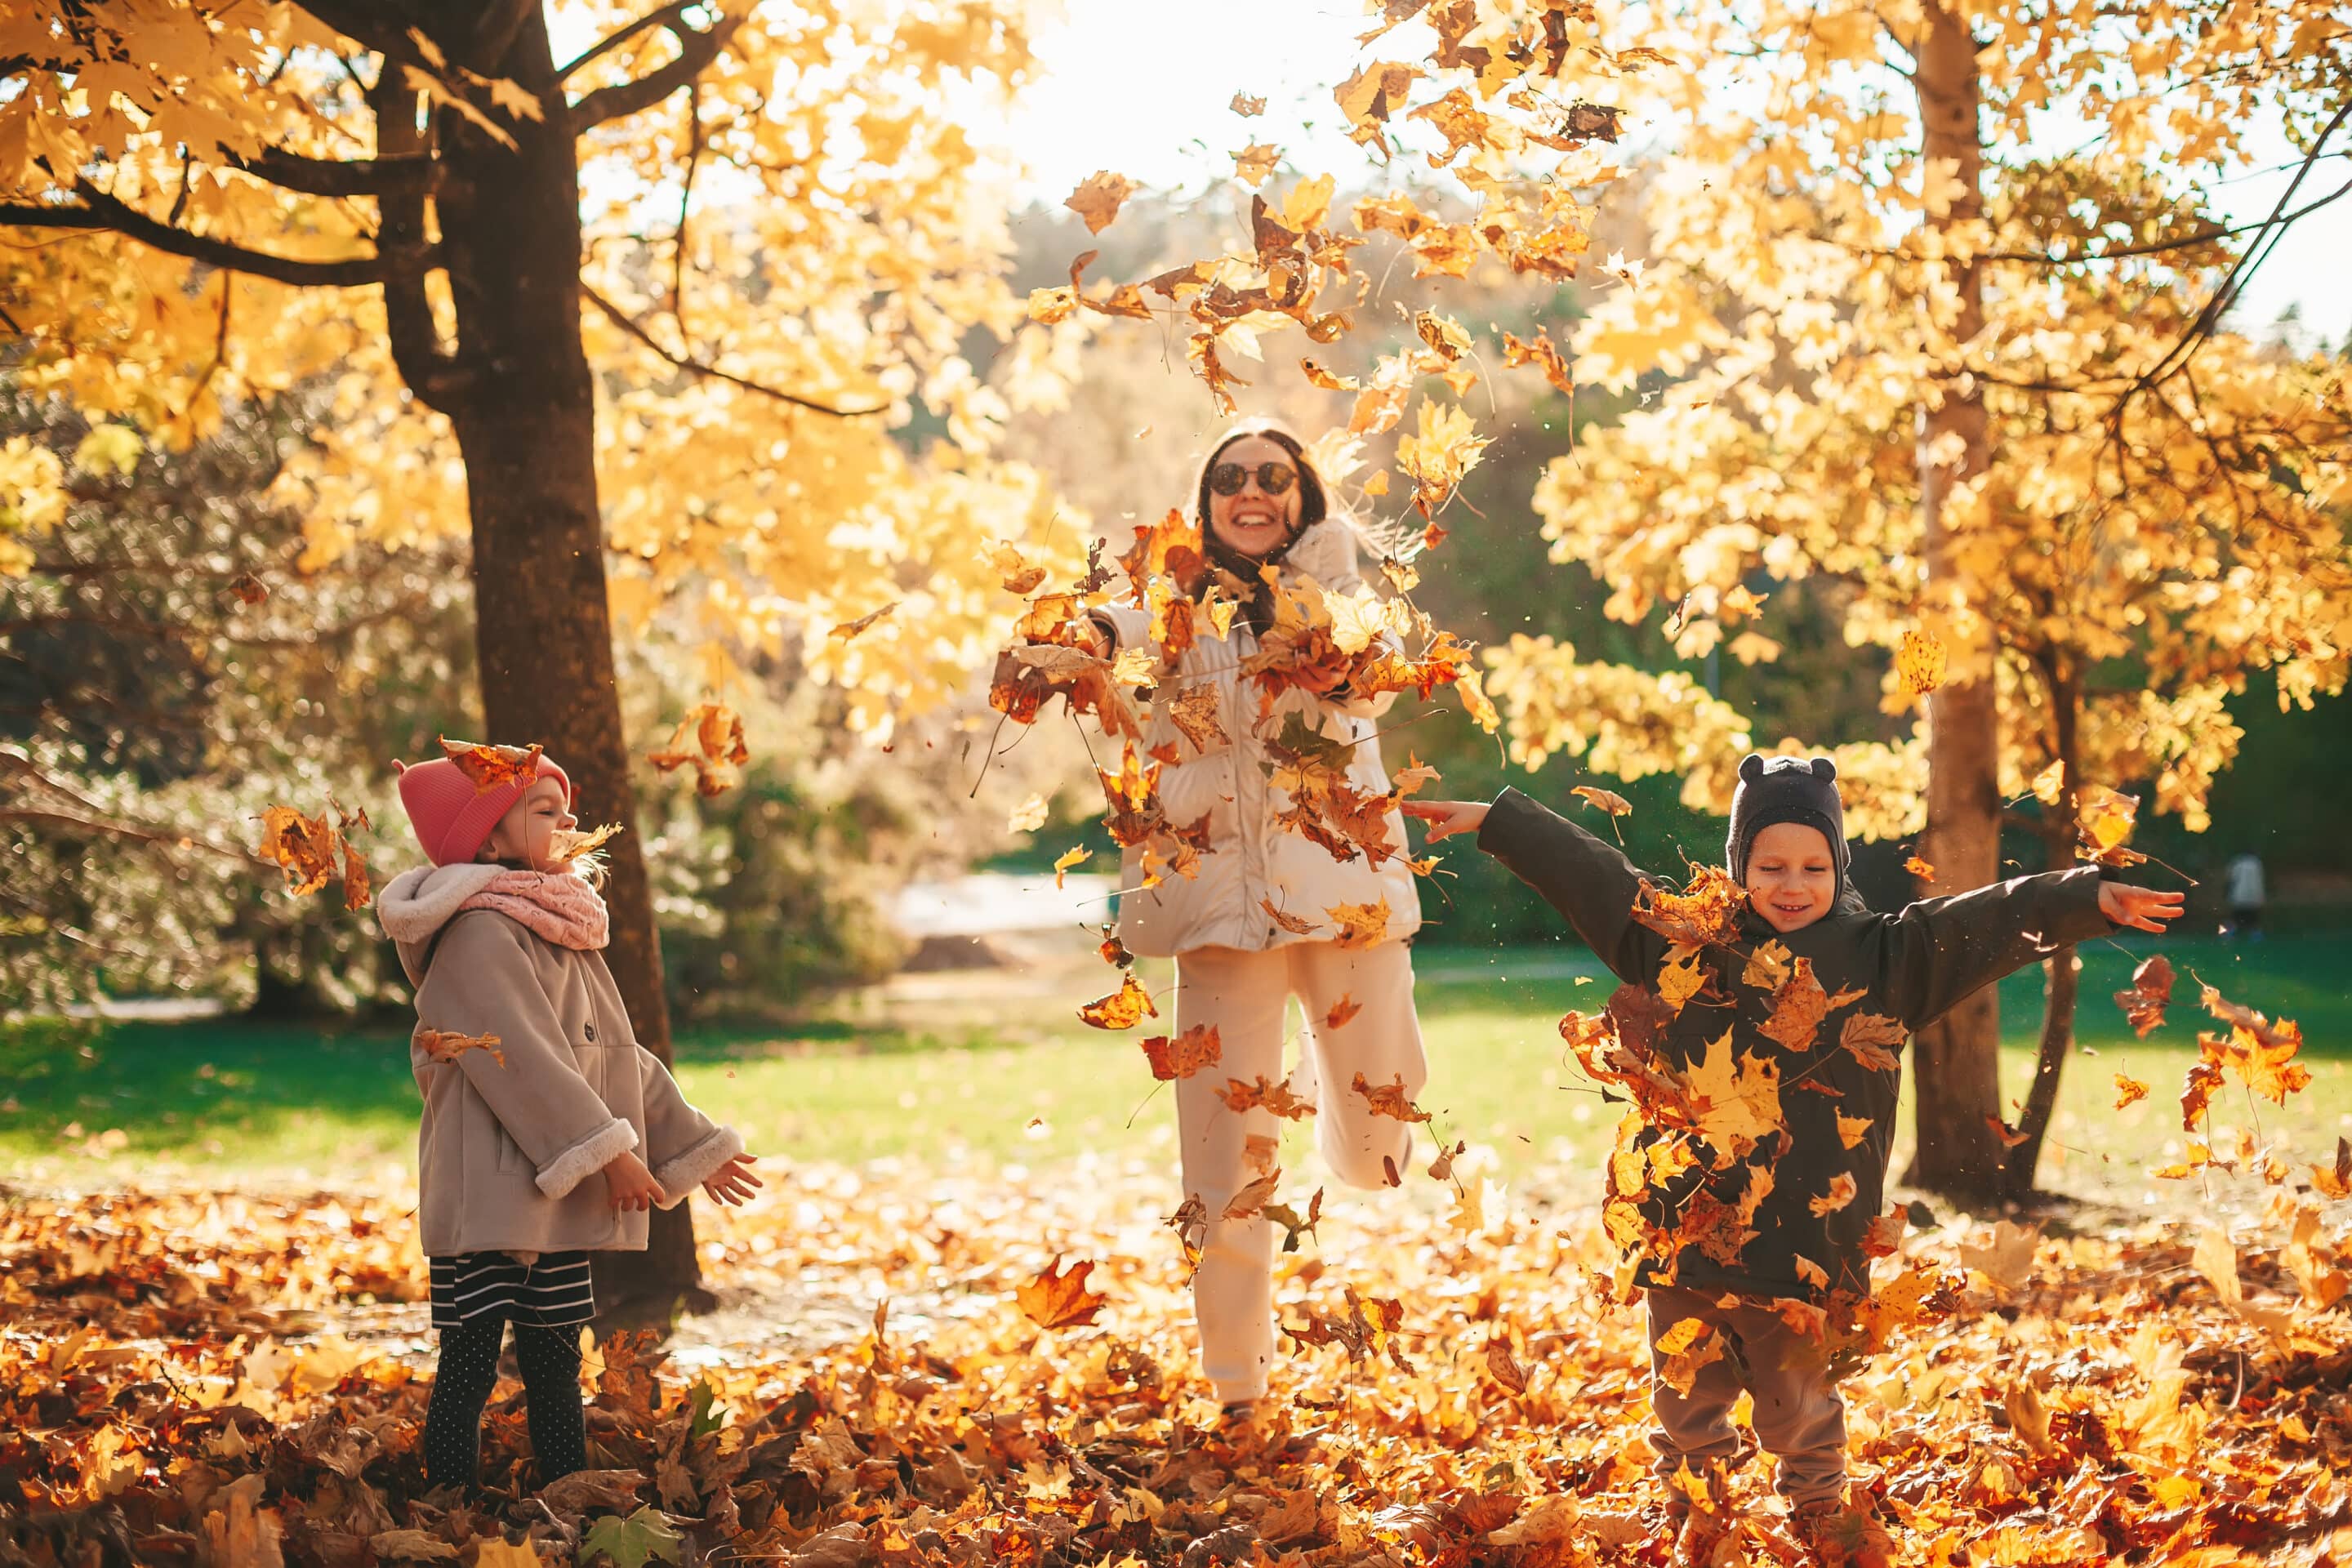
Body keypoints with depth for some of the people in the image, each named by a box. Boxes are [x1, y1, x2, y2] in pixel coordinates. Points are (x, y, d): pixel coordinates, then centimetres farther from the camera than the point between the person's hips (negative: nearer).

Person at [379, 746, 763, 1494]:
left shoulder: (565, 938, 19)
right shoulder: (480, 934, -12)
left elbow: (622, 1057, 23)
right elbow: (523, 1058, -22)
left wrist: (691, 1144, 21)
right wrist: (606, 1150, -25)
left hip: (561, 1199, 9)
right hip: (491, 1194, -9)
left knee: (555, 1366, 13)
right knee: (470, 1368, -6)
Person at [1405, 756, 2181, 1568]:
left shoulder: (1881, 957, 0)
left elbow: (1987, 921, -8)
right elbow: (1585, 872, 6)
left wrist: (2090, 898, -17)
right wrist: (1492, 819, 6)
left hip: (1804, 1234, -2)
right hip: (1684, 1220, 2)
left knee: (1800, 1399, 9)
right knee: (1685, 1392, 14)